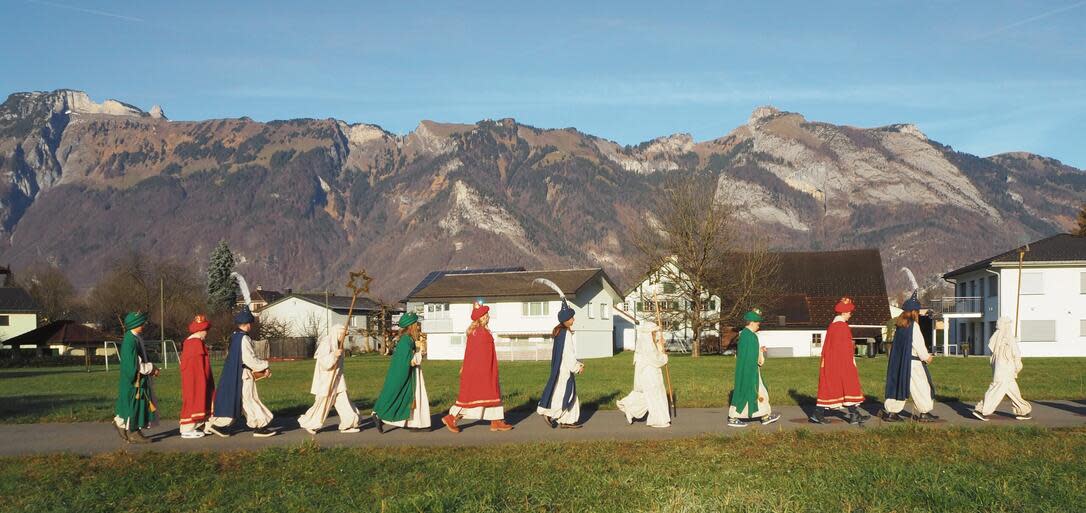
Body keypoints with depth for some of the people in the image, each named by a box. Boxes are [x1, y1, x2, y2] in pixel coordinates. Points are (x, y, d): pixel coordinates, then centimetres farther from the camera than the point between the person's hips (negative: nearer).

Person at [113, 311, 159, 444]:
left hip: (140, 379, 9)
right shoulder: (130, 341, -20)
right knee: (134, 405, -1)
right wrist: (151, 368, -13)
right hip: (133, 380, -9)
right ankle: (133, 433, 8)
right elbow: (134, 365, -23)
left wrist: (151, 368, 4)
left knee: (137, 406, 14)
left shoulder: (136, 339, 11)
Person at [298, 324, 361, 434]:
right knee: (322, 402, 1)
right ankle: (308, 423, 18)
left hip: (335, 380, 9)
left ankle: (347, 425, 5)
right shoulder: (326, 344, -18)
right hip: (326, 380, -9)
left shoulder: (335, 344, 10)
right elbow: (323, 363, -25)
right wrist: (334, 355, -31)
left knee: (343, 400, 3)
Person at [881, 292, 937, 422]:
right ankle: (924, 413, 9)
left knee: (898, 384, 10)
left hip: (899, 361, 8)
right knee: (920, 386, 3)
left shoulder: (899, 325, 11)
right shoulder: (913, 325, -13)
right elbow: (918, 344, -13)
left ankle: (889, 411, 7)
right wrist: (926, 357, 2)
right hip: (912, 362, -8)